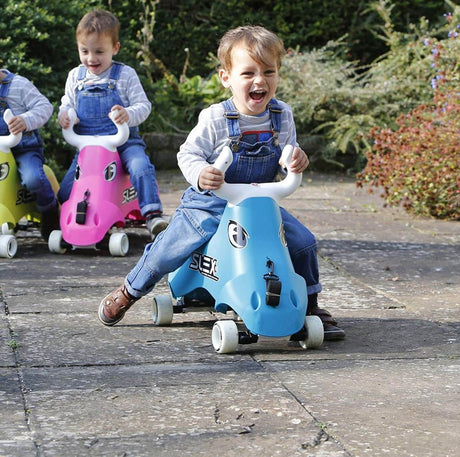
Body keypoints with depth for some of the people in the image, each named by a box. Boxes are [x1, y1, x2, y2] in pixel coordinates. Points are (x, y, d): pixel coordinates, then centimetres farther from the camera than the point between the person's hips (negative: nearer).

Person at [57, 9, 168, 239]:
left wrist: (128, 114, -25)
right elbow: (67, 105, 18)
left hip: (123, 141, -3)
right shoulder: (75, 76, 11)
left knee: (141, 167, -33)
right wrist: (64, 115, -7)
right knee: (65, 193, -9)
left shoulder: (125, 75, 0)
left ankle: (153, 215, -29)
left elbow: (143, 105, -3)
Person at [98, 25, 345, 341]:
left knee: (303, 242, -9)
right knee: (167, 253, -7)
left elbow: (287, 152, 9)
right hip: (209, 204, -3)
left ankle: (311, 306, 14)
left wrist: (297, 159, -15)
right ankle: (128, 292, 24)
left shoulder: (283, 116, -5)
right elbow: (188, 153, -10)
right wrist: (200, 174, -32)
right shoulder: (214, 119, -18)